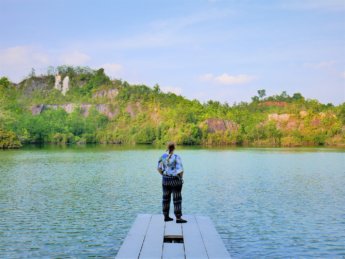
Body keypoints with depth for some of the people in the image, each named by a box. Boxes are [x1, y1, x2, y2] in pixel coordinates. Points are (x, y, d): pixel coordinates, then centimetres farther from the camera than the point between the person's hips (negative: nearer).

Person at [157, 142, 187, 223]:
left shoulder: (163, 156, -3)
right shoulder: (176, 157, -17)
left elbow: (159, 168, 4)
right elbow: (180, 170, -19)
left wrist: (164, 176, 15)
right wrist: (181, 178, -1)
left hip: (165, 180, 5)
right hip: (175, 181, -5)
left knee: (166, 198, 14)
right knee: (177, 199, 2)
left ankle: (166, 217, 20)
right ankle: (178, 218, 4)